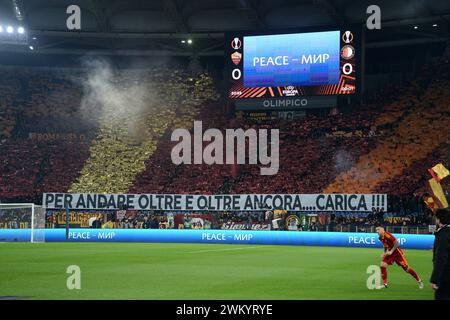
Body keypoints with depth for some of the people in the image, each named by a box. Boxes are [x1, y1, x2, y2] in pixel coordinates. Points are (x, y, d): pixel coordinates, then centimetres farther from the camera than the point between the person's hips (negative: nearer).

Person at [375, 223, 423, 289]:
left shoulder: (387, 235, -26)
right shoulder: (380, 238, 0)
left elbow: (397, 243, -27)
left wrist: (391, 251, -25)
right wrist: (385, 253, 5)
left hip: (397, 252, -7)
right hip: (389, 253, 7)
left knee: (406, 268, 0)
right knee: (383, 265, -11)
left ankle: (419, 280, 18)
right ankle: (385, 284, -3)